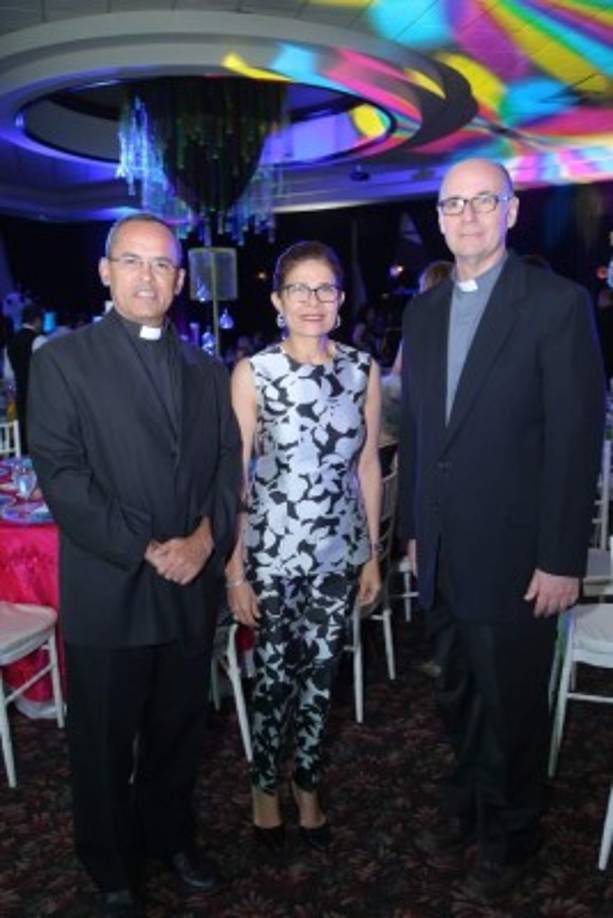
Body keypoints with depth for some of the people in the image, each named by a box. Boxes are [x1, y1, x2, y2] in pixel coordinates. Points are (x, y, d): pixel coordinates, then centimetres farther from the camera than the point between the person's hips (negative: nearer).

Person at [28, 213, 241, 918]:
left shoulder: (206, 370, 10)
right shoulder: (61, 360, -4)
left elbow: (230, 463, 6)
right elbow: (61, 477, -12)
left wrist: (205, 536, -11)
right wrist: (147, 549, -16)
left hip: (192, 589, 4)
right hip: (108, 594, -3)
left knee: (177, 732, 19)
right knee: (105, 747, 14)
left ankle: (171, 836, 44)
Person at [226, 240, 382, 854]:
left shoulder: (362, 369, 1)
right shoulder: (252, 373, -8)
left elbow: (367, 465, 6)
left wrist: (372, 553, 7)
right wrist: (234, 571, -7)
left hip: (338, 551, 3)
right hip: (271, 552, -2)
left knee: (320, 677, 15)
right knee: (273, 679, 10)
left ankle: (307, 785, 38)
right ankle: (266, 787, 36)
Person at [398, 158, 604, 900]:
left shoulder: (558, 303, -9)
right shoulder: (424, 311, 9)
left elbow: (577, 438, -12)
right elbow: (413, 429, 10)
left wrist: (562, 559, -14)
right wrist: (412, 530, 10)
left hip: (513, 553, -5)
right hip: (441, 553, 5)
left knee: (510, 706, 12)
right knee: (458, 697, 19)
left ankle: (508, 834, 37)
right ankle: (466, 805, 43)